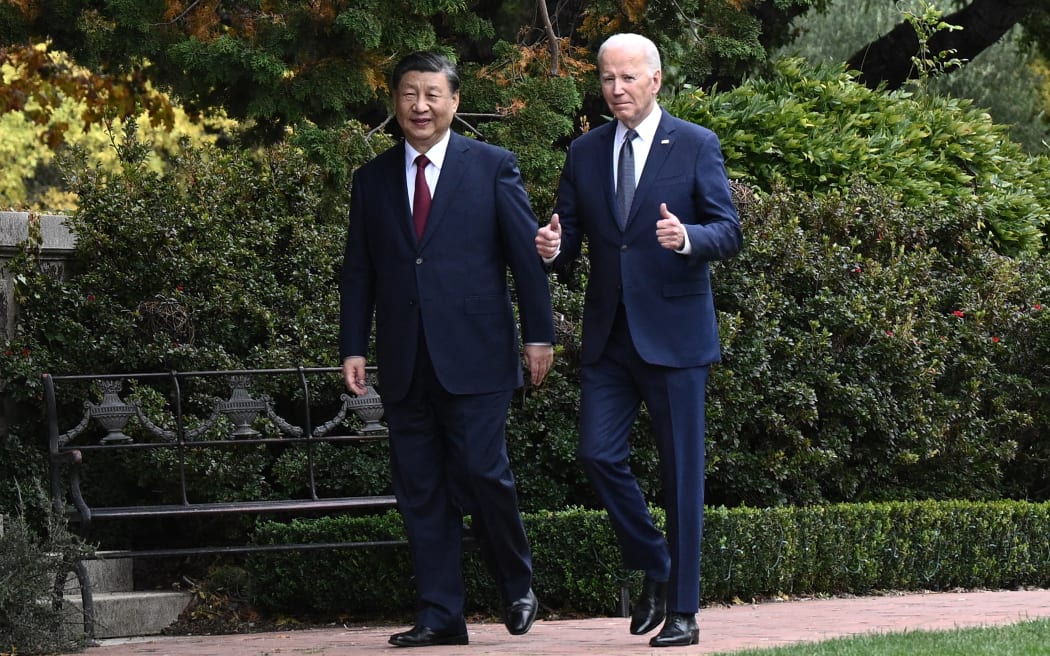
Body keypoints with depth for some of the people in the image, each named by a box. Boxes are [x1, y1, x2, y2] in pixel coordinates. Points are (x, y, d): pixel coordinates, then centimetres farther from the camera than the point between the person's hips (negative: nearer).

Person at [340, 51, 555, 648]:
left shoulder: (493, 167, 4)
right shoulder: (373, 180, 13)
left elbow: (526, 254, 2)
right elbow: (359, 272, 13)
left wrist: (539, 333, -3)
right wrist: (354, 347, 6)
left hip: (474, 353, -4)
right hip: (406, 362, 4)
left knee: (482, 473, -9)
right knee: (421, 491, 3)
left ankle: (519, 585, 14)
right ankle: (440, 616, 7)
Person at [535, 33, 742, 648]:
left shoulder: (697, 146, -2)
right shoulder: (585, 153, 10)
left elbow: (729, 233, -5)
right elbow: (570, 234, 12)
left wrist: (687, 239, -26)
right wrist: (553, 247, -12)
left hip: (675, 334, -4)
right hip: (609, 336, 4)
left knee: (682, 470, 0)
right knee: (599, 454, -4)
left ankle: (684, 610, 6)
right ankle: (653, 567, 18)